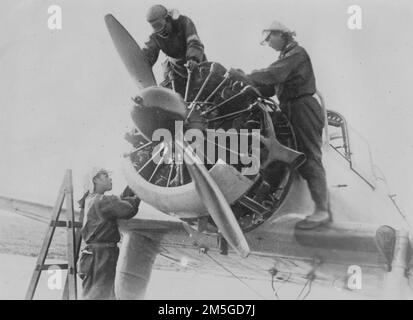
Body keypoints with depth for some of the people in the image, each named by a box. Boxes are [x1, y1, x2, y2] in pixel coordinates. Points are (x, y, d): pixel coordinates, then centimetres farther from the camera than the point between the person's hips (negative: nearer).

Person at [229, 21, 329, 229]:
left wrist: (245, 77, -18)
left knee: (310, 159, -9)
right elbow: (271, 87, 16)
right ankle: (323, 206, 17)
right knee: (304, 159, 10)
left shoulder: (296, 53, -8)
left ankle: (321, 211, -4)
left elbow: (273, 75, -22)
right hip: (293, 109, 10)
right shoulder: (286, 55, 22)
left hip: (303, 108, -10)